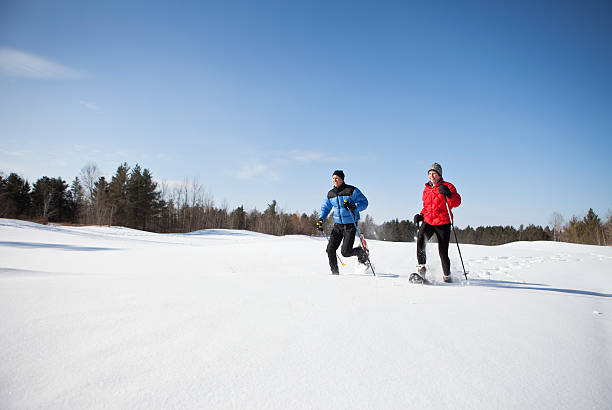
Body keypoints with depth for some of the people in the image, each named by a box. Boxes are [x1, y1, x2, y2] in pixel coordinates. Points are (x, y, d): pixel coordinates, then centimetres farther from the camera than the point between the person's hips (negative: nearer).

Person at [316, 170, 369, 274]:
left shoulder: (352, 190, -9)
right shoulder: (330, 194, 7)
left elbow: (364, 202, -7)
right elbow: (325, 207, 21)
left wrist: (353, 206, -26)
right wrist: (321, 219, 6)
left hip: (350, 225, -5)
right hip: (337, 225, 5)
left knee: (346, 252, -9)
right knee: (330, 249, -7)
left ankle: (361, 252, 22)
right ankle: (334, 272, 9)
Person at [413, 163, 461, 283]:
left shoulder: (448, 186, 1)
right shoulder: (426, 189, 16)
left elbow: (457, 202, -10)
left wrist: (448, 194, -27)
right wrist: (420, 215, 9)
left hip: (443, 223, -3)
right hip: (428, 221, 4)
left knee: (443, 252, -2)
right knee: (420, 239, -26)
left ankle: (447, 275, 19)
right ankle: (421, 268, -21)